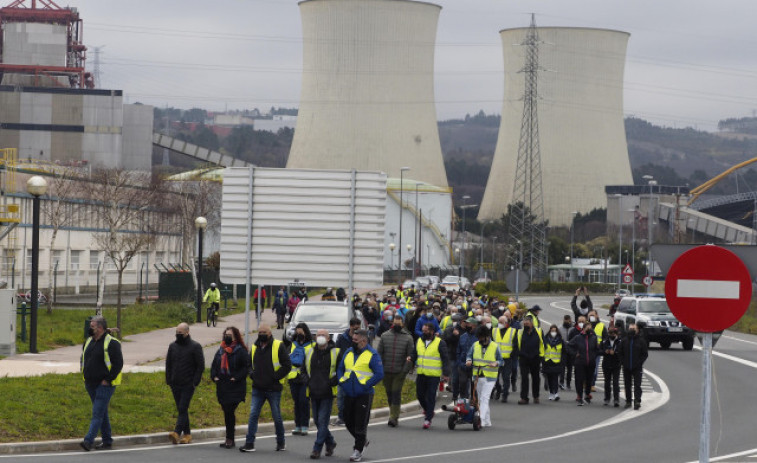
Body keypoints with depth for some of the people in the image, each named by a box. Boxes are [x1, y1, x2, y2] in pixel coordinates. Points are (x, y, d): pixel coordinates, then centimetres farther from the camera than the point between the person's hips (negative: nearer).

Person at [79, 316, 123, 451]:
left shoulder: (111, 343, -11)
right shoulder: (89, 341, 12)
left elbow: (118, 363, -14)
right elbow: (84, 360, 24)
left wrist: (107, 380, -16)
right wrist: (85, 377, 14)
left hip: (104, 385, -8)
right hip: (91, 384, 8)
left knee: (98, 413, -13)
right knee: (102, 413, 13)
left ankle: (89, 440, -22)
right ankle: (107, 441, 20)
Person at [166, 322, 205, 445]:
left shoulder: (195, 347, -4)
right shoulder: (173, 346, 12)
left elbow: (200, 366, -4)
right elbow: (168, 364, 18)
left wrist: (195, 382, -10)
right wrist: (169, 380, 8)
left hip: (188, 385, -6)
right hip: (175, 384, 6)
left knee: (183, 408, -14)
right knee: (181, 409, 8)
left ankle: (177, 432, -25)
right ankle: (187, 434, 15)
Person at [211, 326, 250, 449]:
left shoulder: (240, 351, -5)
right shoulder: (221, 351, 16)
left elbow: (246, 367, -9)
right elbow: (214, 365, 24)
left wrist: (236, 378, -16)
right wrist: (214, 376, 6)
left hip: (235, 387, -7)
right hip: (222, 387, 7)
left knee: (229, 411, -12)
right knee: (227, 412, 9)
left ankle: (229, 439, -7)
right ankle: (230, 439, 15)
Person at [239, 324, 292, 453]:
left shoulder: (278, 346, -5)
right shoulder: (254, 347, 10)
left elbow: (287, 366, -6)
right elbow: (249, 364, 24)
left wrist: (275, 377, -13)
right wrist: (252, 374, 4)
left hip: (273, 389, -4)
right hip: (257, 389, 4)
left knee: (277, 417, 6)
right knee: (253, 415, -4)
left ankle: (281, 442, 22)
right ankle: (249, 443, -4)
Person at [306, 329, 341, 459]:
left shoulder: (335, 353, -2)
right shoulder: (310, 352, 10)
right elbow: (304, 369, 23)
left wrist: (334, 381, -12)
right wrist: (307, 380, 6)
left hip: (327, 394, -5)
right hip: (314, 394, 5)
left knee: (322, 421, -9)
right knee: (318, 421, 10)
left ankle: (317, 449, -8)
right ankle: (330, 442, 31)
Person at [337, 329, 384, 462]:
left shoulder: (372, 355, -8)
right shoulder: (349, 352, 11)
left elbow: (379, 374, -13)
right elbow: (340, 369, 19)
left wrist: (366, 385, -17)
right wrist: (341, 382, 2)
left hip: (364, 395, -6)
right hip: (349, 394, 6)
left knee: (360, 424, -4)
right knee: (349, 421, 11)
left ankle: (358, 450, 2)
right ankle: (362, 441, 33)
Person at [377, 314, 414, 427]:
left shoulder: (408, 337, 2)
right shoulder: (384, 336, 8)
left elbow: (410, 355, -1)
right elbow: (379, 353, 8)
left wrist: (406, 370, -13)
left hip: (400, 371, -3)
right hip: (386, 371, 3)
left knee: (396, 393, -9)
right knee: (389, 393, 11)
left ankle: (394, 417, -9)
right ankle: (394, 415, 25)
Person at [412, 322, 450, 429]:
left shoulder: (439, 343, -5)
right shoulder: (419, 341, 11)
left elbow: (445, 359, -5)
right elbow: (414, 355, 22)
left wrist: (445, 374, -10)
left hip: (433, 375, -5)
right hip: (420, 374, 5)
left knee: (430, 397, -4)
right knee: (420, 394, 7)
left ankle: (428, 419, 1)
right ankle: (427, 410, 34)